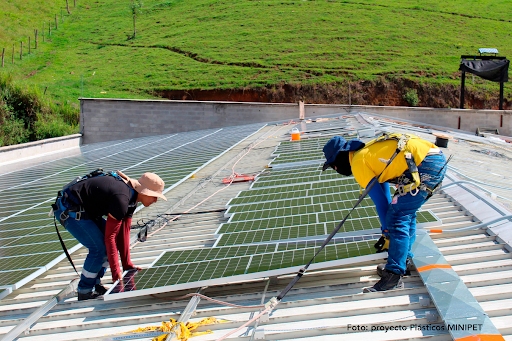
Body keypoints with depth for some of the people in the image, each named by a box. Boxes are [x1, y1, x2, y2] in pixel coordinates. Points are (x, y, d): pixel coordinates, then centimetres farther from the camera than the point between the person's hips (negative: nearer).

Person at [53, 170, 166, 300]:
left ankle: (95, 284, 15)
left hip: (84, 209, 10)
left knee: (111, 244, 7)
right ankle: (85, 291, 0)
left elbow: (124, 231, 6)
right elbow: (109, 236, -24)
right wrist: (116, 270, -18)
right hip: (68, 210, -10)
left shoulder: (131, 197, 3)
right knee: (98, 248, -14)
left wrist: (127, 264, 6)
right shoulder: (121, 199, -27)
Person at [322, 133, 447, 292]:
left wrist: (387, 232, 6)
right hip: (438, 159, 10)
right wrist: (388, 230, 33)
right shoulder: (368, 152, 24)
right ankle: (405, 260, 31)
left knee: (398, 216, -7)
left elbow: (380, 200, -4)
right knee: (406, 212, 21)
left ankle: (394, 277, -8)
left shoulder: (358, 162, -3)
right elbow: (384, 192, 30)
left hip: (425, 164, -10)